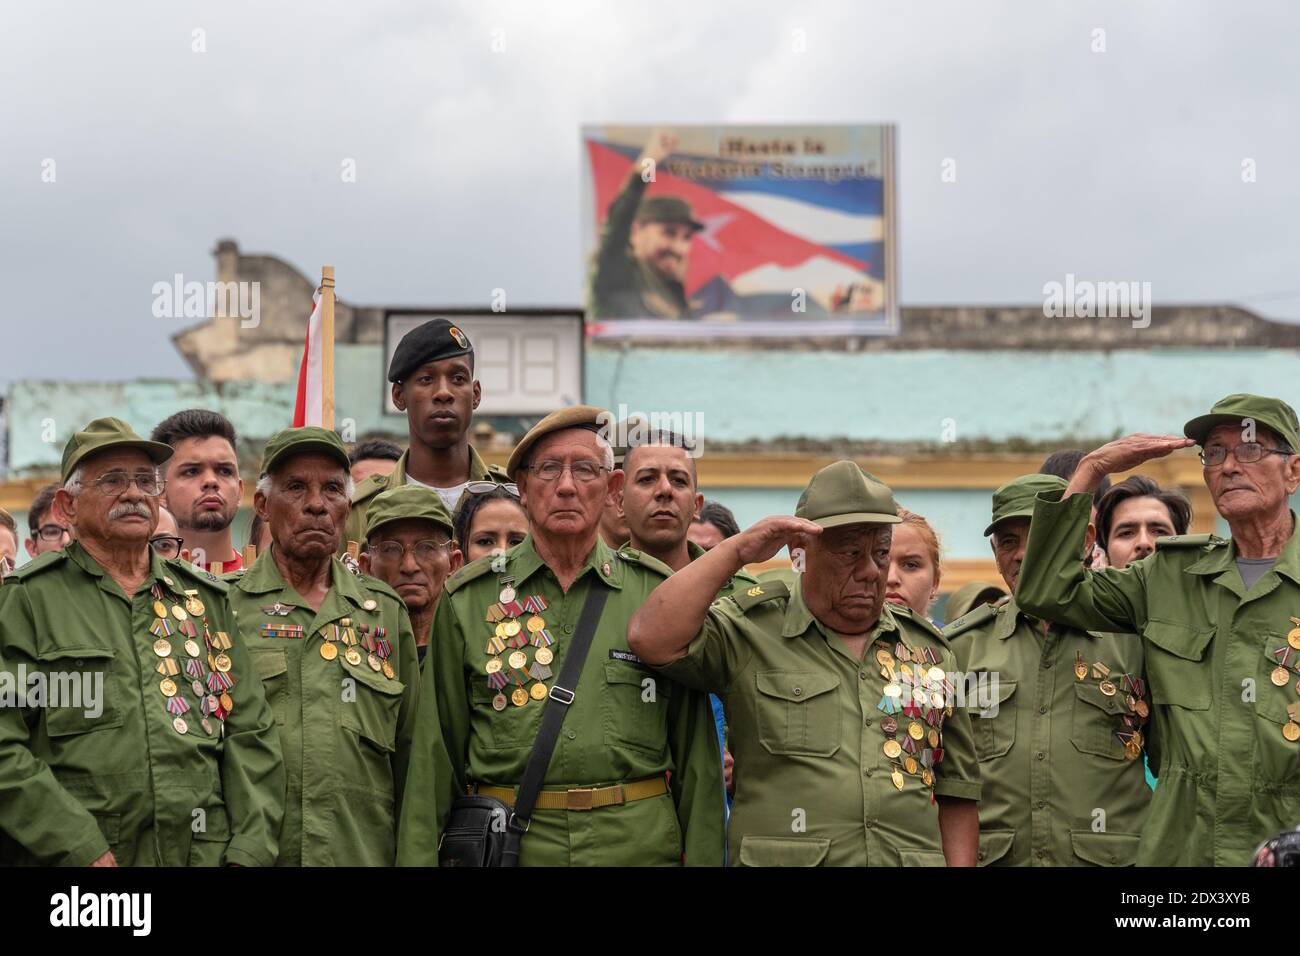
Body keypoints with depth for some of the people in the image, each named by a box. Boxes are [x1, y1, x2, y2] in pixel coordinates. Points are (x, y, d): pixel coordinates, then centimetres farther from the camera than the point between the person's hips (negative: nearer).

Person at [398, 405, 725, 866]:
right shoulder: (465, 599, 3)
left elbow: (696, 757, 3)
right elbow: (436, 756, 3)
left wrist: (702, 857, -2)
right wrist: (418, 858, -2)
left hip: (639, 844, 0)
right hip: (511, 848, 0)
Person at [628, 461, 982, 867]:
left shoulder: (930, 648, 13)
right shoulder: (750, 631, 0)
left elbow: (957, 790, 16)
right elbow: (651, 638, -19)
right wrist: (735, 551, -15)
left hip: (916, 857, 4)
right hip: (783, 858, -3)